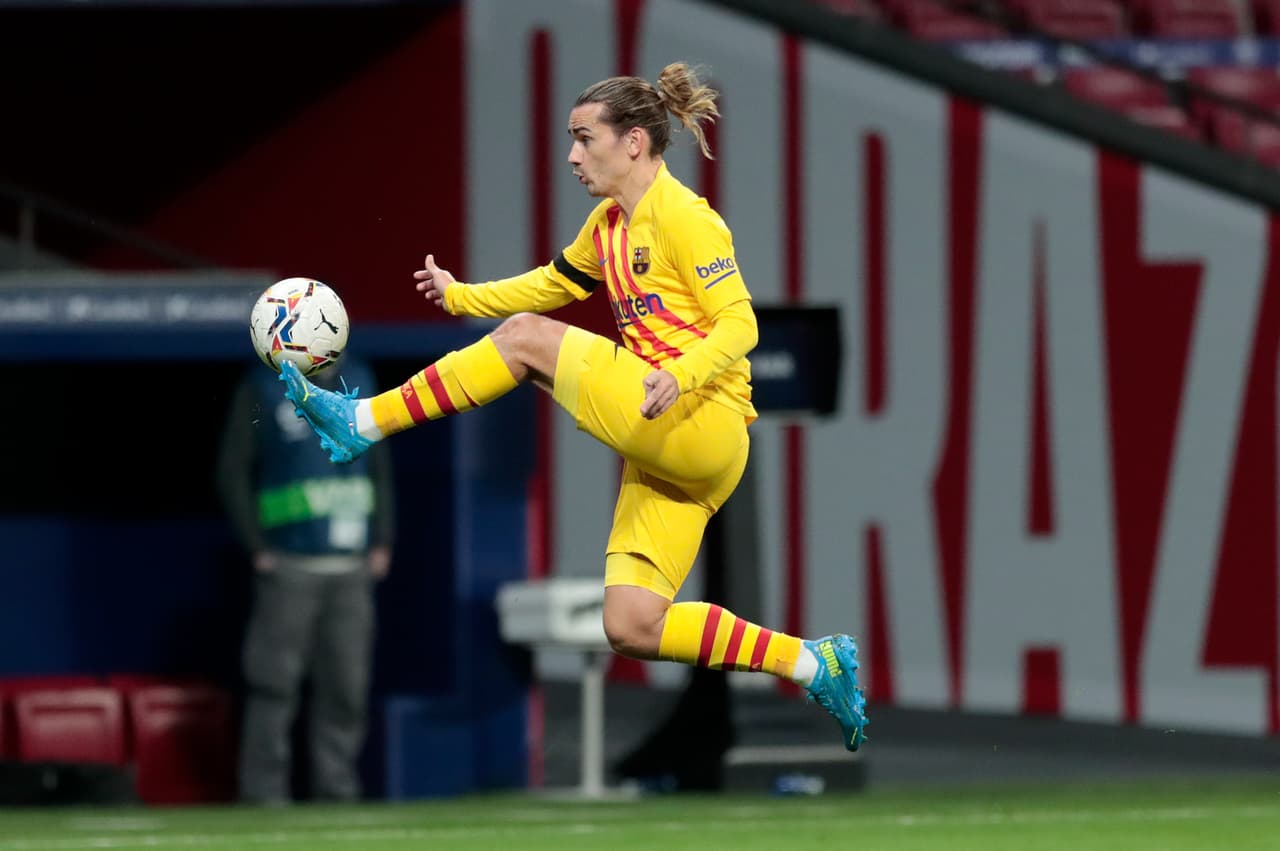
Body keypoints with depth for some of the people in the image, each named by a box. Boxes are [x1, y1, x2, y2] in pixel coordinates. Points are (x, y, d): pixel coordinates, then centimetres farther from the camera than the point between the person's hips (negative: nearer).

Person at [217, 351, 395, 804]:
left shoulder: (359, 380, 13)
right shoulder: (263, 387, 0)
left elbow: (379, 464, 20)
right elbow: (232, 472, -2)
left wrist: (382, 539, 11)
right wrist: (257, 548, -8)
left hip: (351, 567, 5)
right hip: (289, 567, -5)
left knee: (347, 688, 5)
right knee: (274, 686, -7)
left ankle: (337, 793, 11)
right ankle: (264, 796, -4)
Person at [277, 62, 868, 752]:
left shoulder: (682, 218, -9)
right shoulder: (608, 226, 18)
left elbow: (739, 324, -16)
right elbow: (553, 283, 35)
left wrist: (681, 376, -32)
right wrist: (460, 296, 28)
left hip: (704, 429, -9)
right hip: (663, 454, 9)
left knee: (525, 337, -11)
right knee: (632, 630, -2)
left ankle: (360, 423, -8)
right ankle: (815, 665, 4)